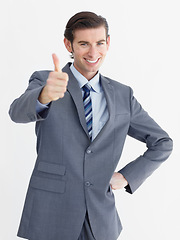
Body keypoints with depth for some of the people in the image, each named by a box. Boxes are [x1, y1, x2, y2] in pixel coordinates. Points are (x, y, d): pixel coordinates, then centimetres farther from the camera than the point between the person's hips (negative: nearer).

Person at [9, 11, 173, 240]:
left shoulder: (123, 95, 7)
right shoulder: (43, 81, -2)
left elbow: (162, 143, 14)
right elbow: (18, 112, -23)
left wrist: (127, 176, 2)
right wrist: (44, 95, -44)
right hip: (51, 216, -2)